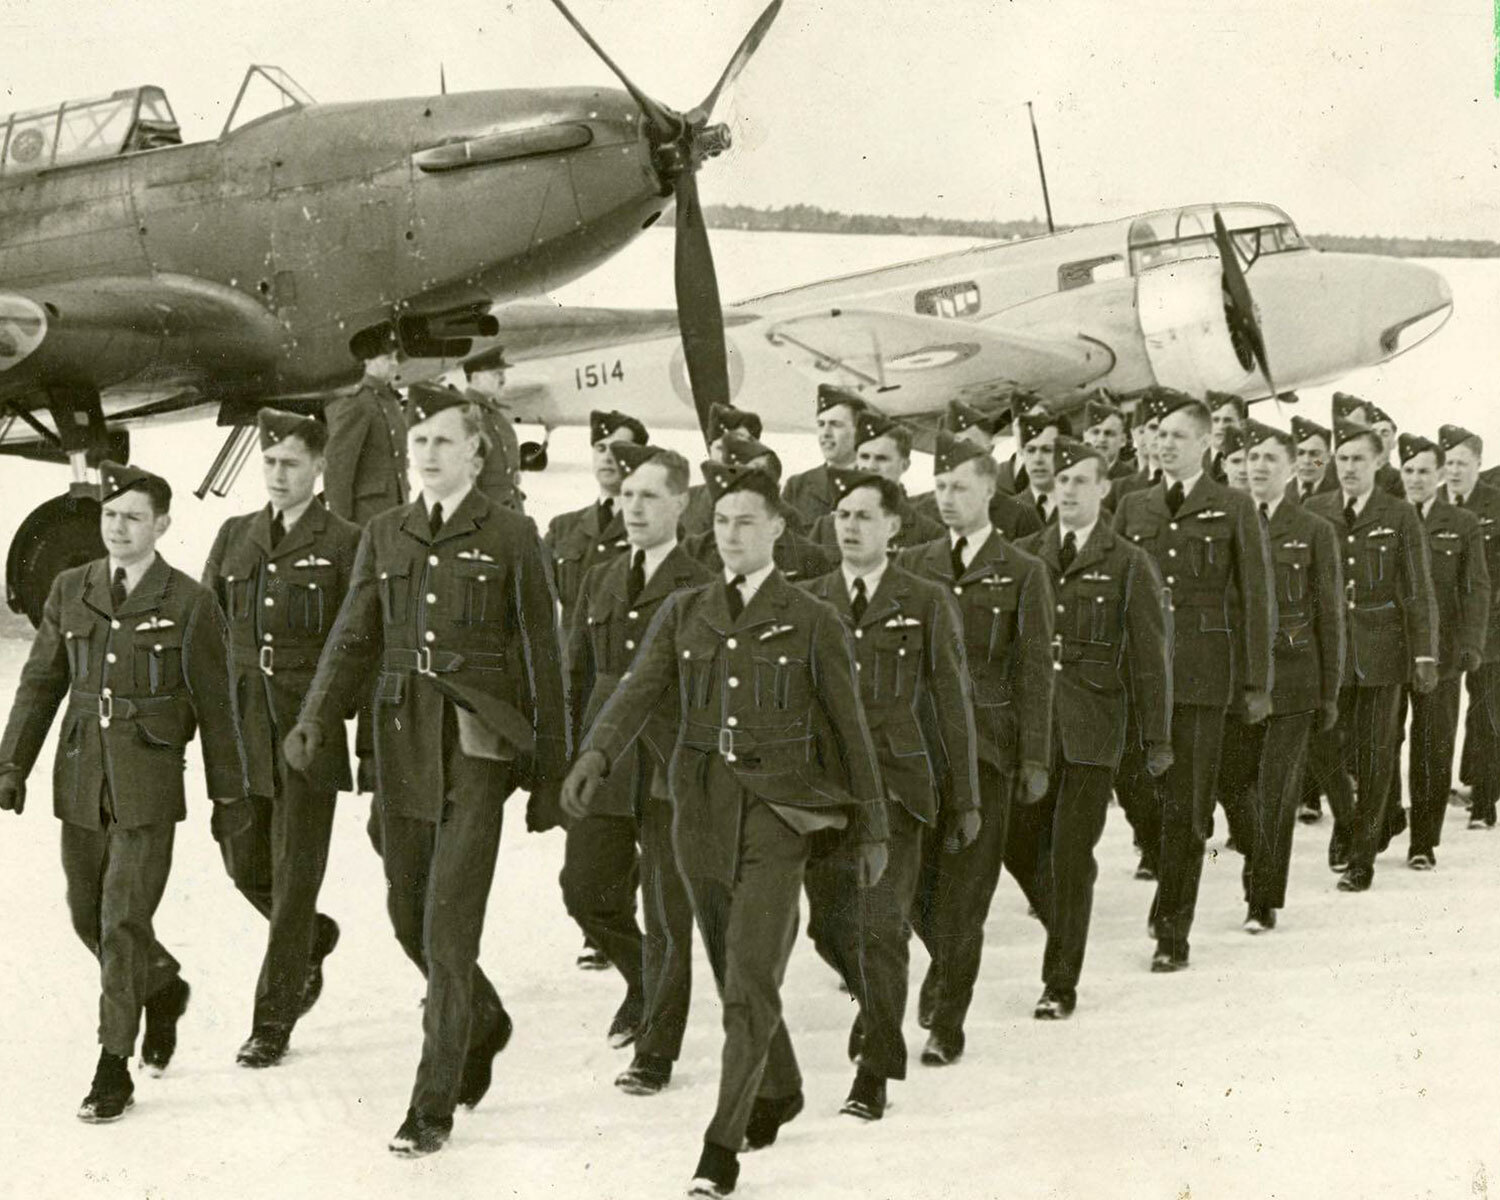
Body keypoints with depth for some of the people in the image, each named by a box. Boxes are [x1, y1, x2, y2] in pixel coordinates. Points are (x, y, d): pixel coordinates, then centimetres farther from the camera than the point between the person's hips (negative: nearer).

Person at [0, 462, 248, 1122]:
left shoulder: (189, 604, -6)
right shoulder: (70, 591, 5)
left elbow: (215, 707, -1)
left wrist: (228, 795, 3)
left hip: (148, 784, -4)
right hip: (81, 777, 5)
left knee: (124, 923, -7)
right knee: (89, 915, 13)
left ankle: (113, 1069, 2)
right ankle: (164, 989, 41)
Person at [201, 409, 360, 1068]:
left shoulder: (344, 543, -2)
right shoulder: (234, 537, 12)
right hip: (242, 724, 5)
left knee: (295, 872, -2)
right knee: (244, 860, 8)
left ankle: (272, 1021, 5)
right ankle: (313, 940, 37)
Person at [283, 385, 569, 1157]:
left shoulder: (510, 538, -2)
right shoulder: (384, 536, 10)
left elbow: (540, 658, -1)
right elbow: (355, 639, 7)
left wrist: (548, 769, -2)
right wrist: (314, 722, -9)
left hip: (477, 750, -5)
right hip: (403, 745, 5)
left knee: (449, 927, -9)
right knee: (408, 915, 13)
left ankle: (433, 1106, -2)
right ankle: (484, 1024, 40)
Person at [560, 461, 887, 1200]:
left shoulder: (812, 624, 0)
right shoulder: (683, 614, 8)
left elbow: (850, 730, 3)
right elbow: (638, 693, -6)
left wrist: (871, 830, 4)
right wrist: (594, 757, -25)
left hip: (778, 815, -4)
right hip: (703, 809, 4)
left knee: (750, 983, -12)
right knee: (736, 973, 16)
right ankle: (779, 1091, 39)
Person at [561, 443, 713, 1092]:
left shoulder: (703, 589, -5)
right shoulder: (599, 581, 13)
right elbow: (575, 674, 16)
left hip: (672, 773, -5)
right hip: (604, 768, 5)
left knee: (668, 915, 1)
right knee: (585, 891, 7)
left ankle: (657, 1051, 11)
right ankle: (643, 984, 35)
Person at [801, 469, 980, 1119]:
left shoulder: (927, 604, 3)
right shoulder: (806, 602, 10)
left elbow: (953, 704, 5)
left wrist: (963, 800, 3)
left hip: (895, 786, -3)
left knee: (880, 928, -9)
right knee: (829, 926, 6)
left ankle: (874, 1072, -1)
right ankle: (876, 1001, 37)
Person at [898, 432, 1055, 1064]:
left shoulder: (1022, 574, 2)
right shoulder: (912, 565, 10)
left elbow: (1034, 672, 0)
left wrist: (1035, 759, -4)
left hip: (985, 744, -3)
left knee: (963, 891, -2)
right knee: (913, 878, 0)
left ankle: (947, 1025, 7)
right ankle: (944, 962, 31)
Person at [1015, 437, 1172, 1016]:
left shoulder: (1128, 564, 1)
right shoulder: (1023, 556, 9)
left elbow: (1150, 655, 1)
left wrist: (1158, 739, -2)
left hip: (1091, 730, -3)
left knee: (1070, 856, -2)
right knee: (1024, 846, 2)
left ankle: (1060, 984, 6)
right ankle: (1063, 919, 31)